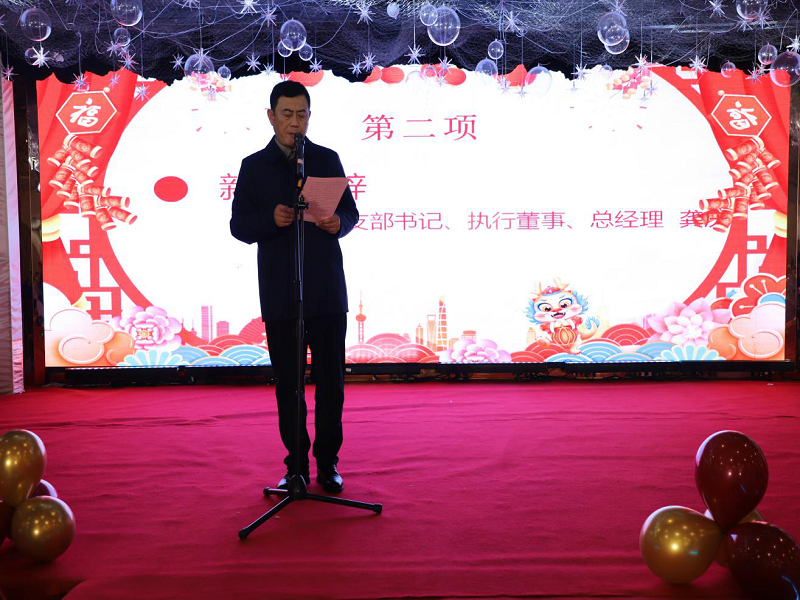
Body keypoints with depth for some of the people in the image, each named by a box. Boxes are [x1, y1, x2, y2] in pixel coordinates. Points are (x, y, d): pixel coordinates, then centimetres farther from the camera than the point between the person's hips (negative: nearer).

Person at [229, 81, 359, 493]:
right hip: (279, 293, 0)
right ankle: (296, 464, 17)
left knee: (330, 378, 2)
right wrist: (270, 219, -16)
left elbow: (350, 212, 9)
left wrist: (338, 223, -14)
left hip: (327, 289, 0)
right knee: (287, 381, 5)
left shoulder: (327, 160, 10)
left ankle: (327, 462, 15)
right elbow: (239, 226, 3)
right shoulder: (254, 166, 8)